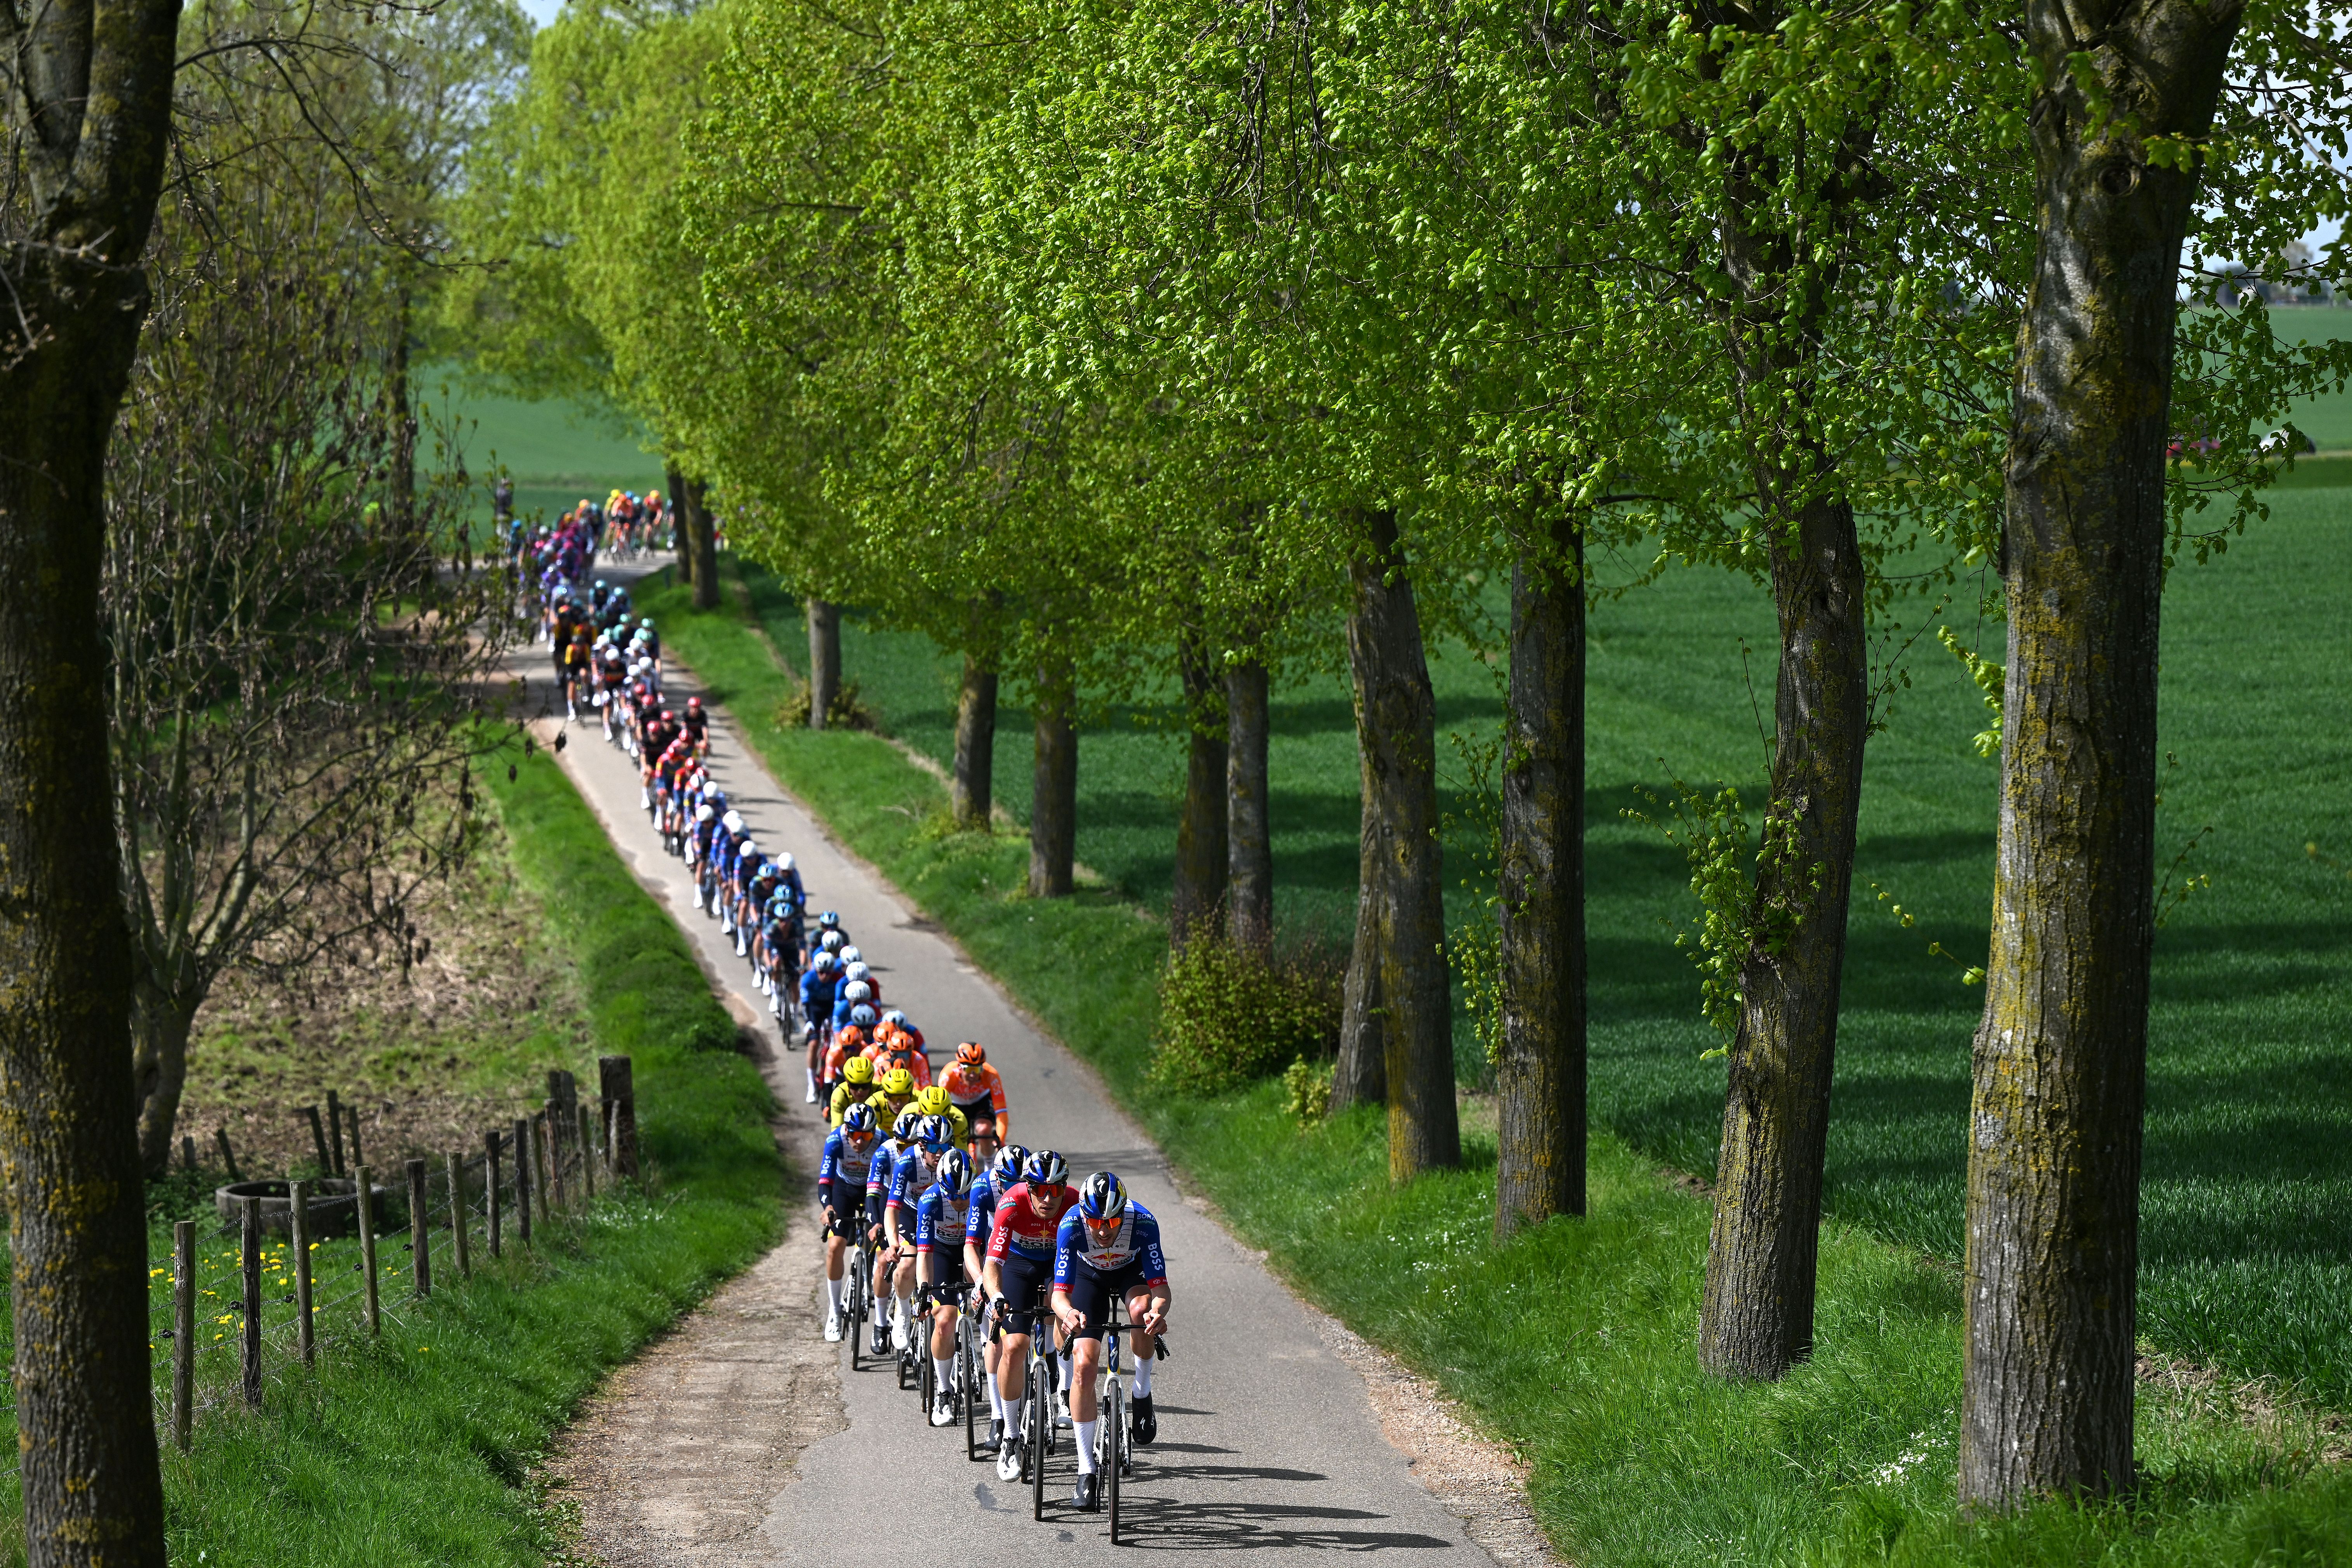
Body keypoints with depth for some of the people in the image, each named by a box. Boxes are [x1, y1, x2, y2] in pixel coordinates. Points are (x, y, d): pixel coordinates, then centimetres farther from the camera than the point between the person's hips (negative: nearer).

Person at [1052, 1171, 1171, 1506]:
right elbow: (1060, 1293, -38)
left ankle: (1142, 1393, -10)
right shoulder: (1072, 1226, -35)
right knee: (1084, 1364, -13)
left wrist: (1158, 1310, -60)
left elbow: (1160, 1286, -37)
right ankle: (1086, 1472, -3)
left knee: (1142, 1309, -36)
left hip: (1132, 1270, -1)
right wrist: (1068, 1312, -61)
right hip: (1089, 1276, 1)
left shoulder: (1143, 1223, -36)